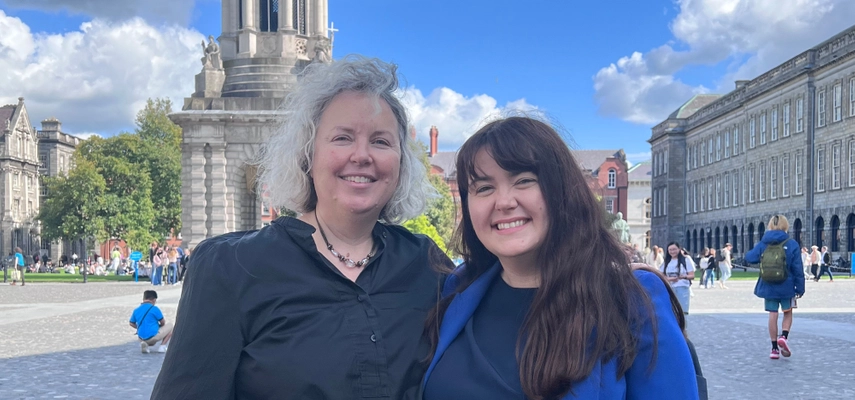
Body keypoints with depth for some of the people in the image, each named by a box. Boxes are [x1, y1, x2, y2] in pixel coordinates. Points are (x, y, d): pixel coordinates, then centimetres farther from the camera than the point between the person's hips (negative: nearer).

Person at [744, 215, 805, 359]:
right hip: (786, 287, -2)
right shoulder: (792, 244, -9)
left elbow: (749, 258, -1)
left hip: (768, 287, 2)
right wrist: (800, 288, -2)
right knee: (788, 313, 17)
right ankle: (784, 336, -8)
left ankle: (774, 348, 12)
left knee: (773, 315, 8)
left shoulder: (762, 244, -4)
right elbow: (797, 269, -8)